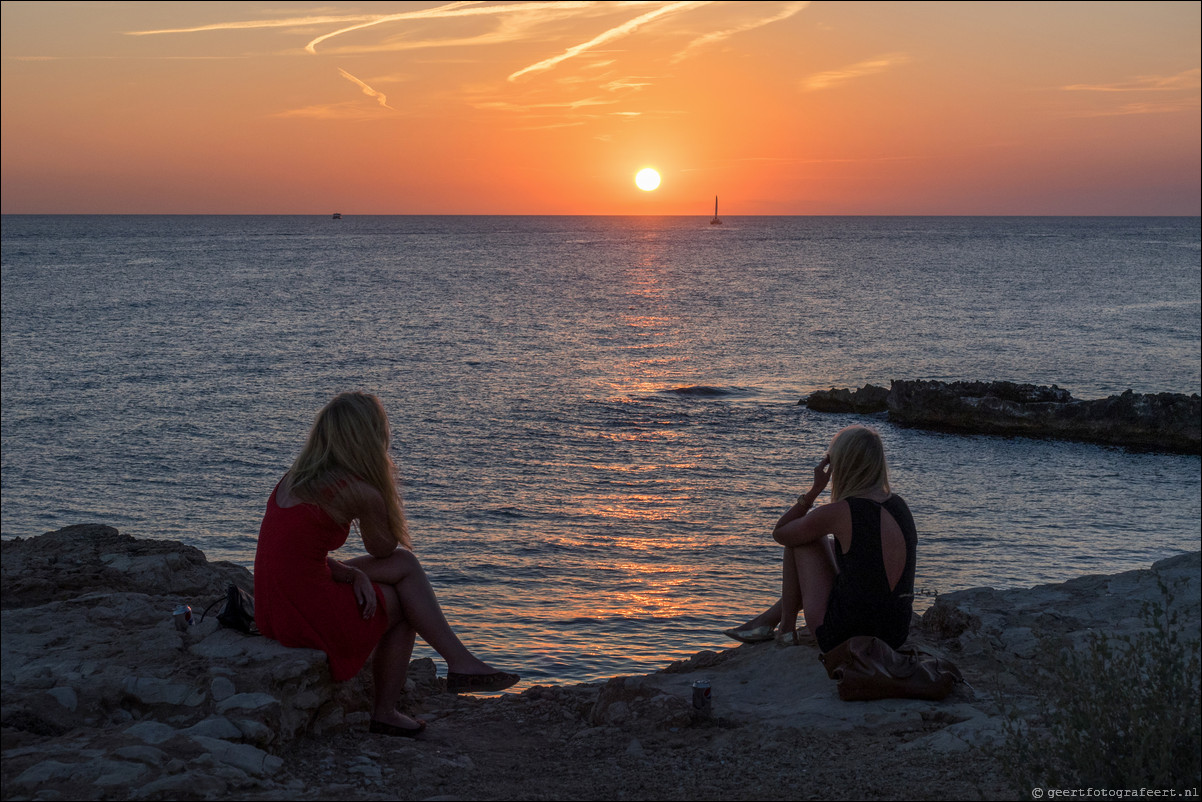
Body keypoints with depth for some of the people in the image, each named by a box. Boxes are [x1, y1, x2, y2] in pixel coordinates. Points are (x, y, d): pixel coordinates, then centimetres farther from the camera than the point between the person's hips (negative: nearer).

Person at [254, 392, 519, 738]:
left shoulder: (294, 480, 11)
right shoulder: (362, 493, -13)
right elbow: (384, 549, 6)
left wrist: (352, 573, 3)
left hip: (273, 611, 8)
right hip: (308, 616, -8)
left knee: (405, 565, 15)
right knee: (399, 602, 17)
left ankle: (460, 661, 20)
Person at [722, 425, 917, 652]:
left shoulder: (838, 514, -17)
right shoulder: (898, 504, 3)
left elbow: (780, 533, 2)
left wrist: (815, 489, 2)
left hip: (844, 639, -7)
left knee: (798, 534, 9)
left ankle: (787, 627, 21)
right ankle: (767, 619, 38)